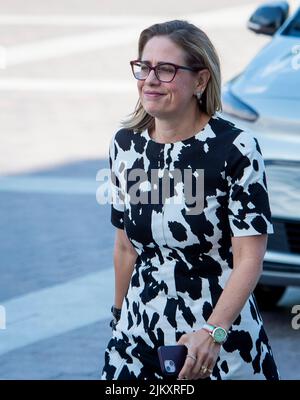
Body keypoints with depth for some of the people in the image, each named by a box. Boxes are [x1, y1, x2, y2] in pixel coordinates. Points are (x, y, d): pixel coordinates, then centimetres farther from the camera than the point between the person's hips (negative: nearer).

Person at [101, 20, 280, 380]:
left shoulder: (236, 148, -14)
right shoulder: (125, 146, 2)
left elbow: (249, 259, -17)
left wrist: (211, 332, -28)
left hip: (223, 344, -4)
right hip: (139, 334, 5)